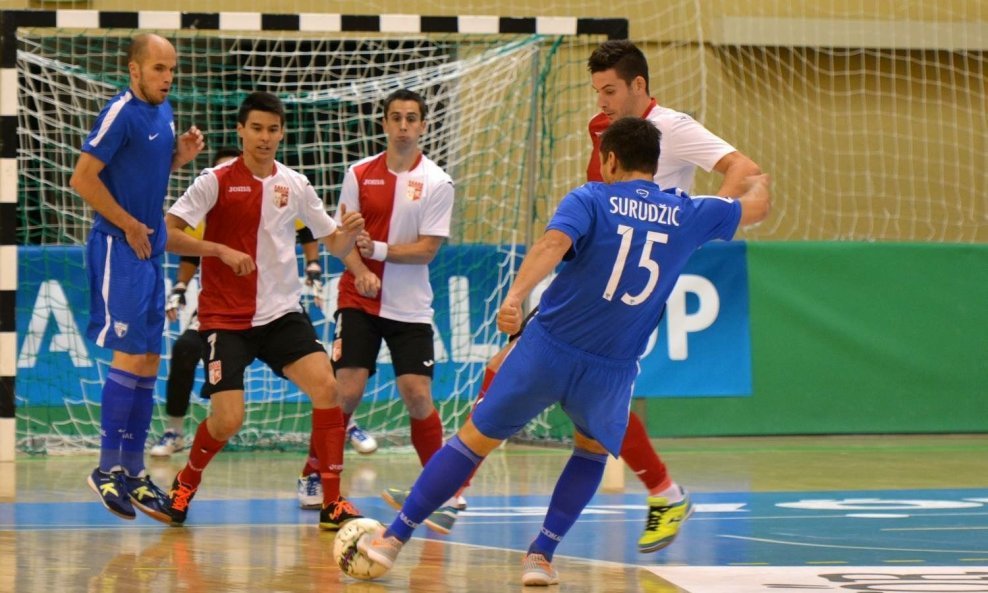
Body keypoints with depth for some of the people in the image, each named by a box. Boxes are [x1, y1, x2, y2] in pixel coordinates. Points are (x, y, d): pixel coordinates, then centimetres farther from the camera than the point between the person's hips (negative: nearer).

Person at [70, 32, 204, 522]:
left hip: (148, 251, 9)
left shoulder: (162, 113, 12)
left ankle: (133, 472, 15)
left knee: (148, 362, 9)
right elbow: (83, 178, -17)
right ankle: (108, 469, -2)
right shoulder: (121, 113, -14)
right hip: (118, 248, -9)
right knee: (130, 355, -10)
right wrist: (129, 225, -14)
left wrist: (180, 156, 2)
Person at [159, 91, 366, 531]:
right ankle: (186, 482, 21)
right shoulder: (216, 181, -7)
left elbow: (335, 244, 11)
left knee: (326, 386, -18)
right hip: (225, 318, -3)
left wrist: (350, 232, -13)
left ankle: (332, 503, -10)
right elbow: (166, 234, -12)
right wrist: (221, 250, -23)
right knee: (228, 419, -12)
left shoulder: (294, 184, 5)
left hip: (282, 313, 3)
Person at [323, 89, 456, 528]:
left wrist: (378, 250, -16)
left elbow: (427, 249, -7)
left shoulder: (437, 183, -2)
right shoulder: (359, 175, 3)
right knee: (346, 391, -9)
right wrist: (361, 271, -17)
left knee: (418, 394, -6)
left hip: (410, 308, 0)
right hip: (358, 301, 1)